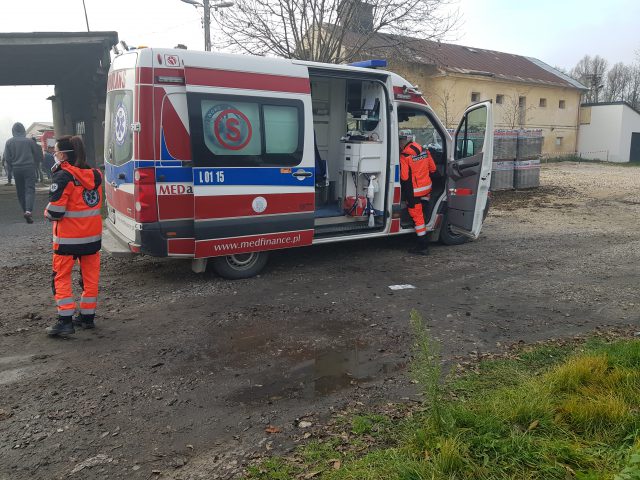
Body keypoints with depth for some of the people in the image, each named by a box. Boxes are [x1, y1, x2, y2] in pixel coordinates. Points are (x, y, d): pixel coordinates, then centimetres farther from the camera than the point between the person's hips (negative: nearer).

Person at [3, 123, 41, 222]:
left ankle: (26, 211, 16)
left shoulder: (9, 142, 2)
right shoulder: (28, 141, -3)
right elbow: (38, 153, 2)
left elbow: (7, 157, 0)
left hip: (16, 169, 2)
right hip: (29, 168, -2)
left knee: (20, 191, 13)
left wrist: (12, 168, 11)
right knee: (30, 189, -7)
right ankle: (28, 211, -25)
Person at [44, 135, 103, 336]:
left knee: (61, 277, 5)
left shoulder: (63, 177, -16)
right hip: (93, 236, 6)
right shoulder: (95, 174, 4)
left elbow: (55, 212, -18)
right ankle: (87, 316, 21)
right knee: (90, 276, 13)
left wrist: (47, 212, 3)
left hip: (68, 238, -6)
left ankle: (66, 320, 2)